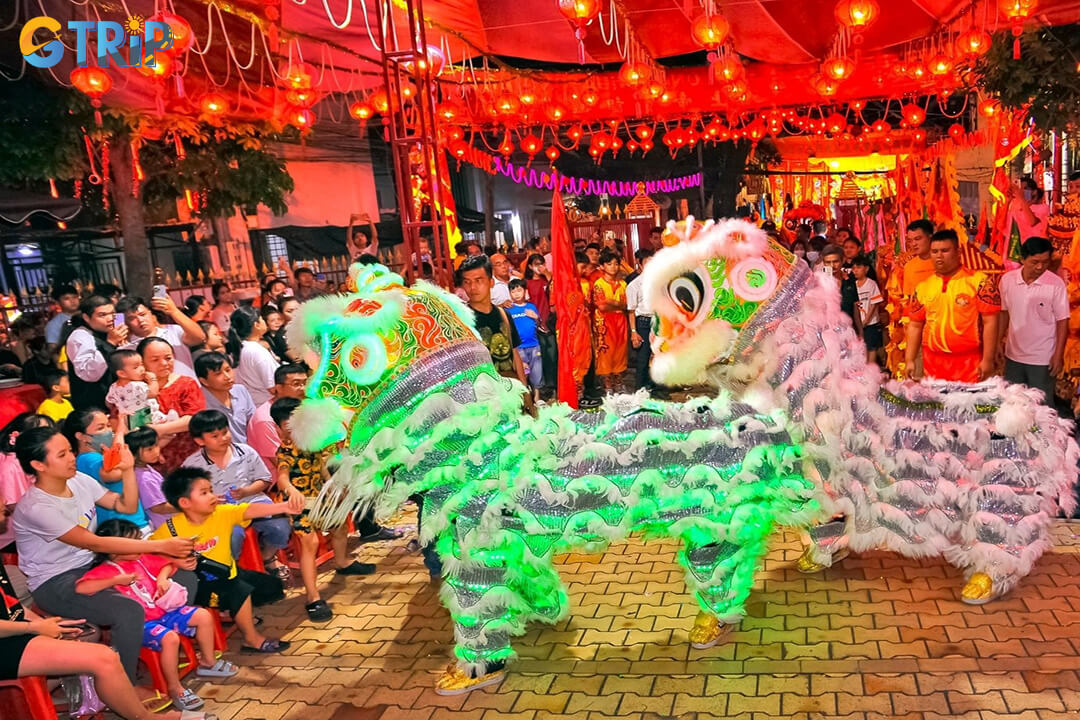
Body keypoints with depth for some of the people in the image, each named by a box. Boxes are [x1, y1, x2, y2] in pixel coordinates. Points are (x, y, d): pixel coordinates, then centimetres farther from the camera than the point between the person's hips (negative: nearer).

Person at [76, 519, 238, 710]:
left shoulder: (142, 559, 6)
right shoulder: (104, 571, -14)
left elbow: (166, 565, 20)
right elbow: (81, 588, -32)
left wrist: (162, 576, -3)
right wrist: (117, 579, -31)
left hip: (163, 610, 8)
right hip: (141, 623, -8)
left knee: (203, 616, 0)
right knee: (170, 638, -33)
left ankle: (207, 662, 20)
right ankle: (175, 689, -13)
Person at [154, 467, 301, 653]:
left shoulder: (223, 513, -10)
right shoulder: (171, 529, -17)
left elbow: (252, 510, -25)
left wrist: (284, 507, -41)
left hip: (228, 574, 6)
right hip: (199, 583, -6)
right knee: (240, 591, -27)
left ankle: (239, 612, 26)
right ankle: (252, 639, -7)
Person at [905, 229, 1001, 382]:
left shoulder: (979, 281, -4)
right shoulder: (923, 287, 8)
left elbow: (990, 322, -7)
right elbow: (915, 325, 11)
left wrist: (988, 360, -10)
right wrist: (909, 361, 5)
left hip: (969, 364, -3)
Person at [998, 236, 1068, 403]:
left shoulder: (1056, 284, -14)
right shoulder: (1007, 280, -5)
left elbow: (1062, 321, -8)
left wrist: (1059, 354, -10)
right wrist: (998, 341, 6)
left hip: (1043, 358, -3)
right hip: (1013, 355, 3)